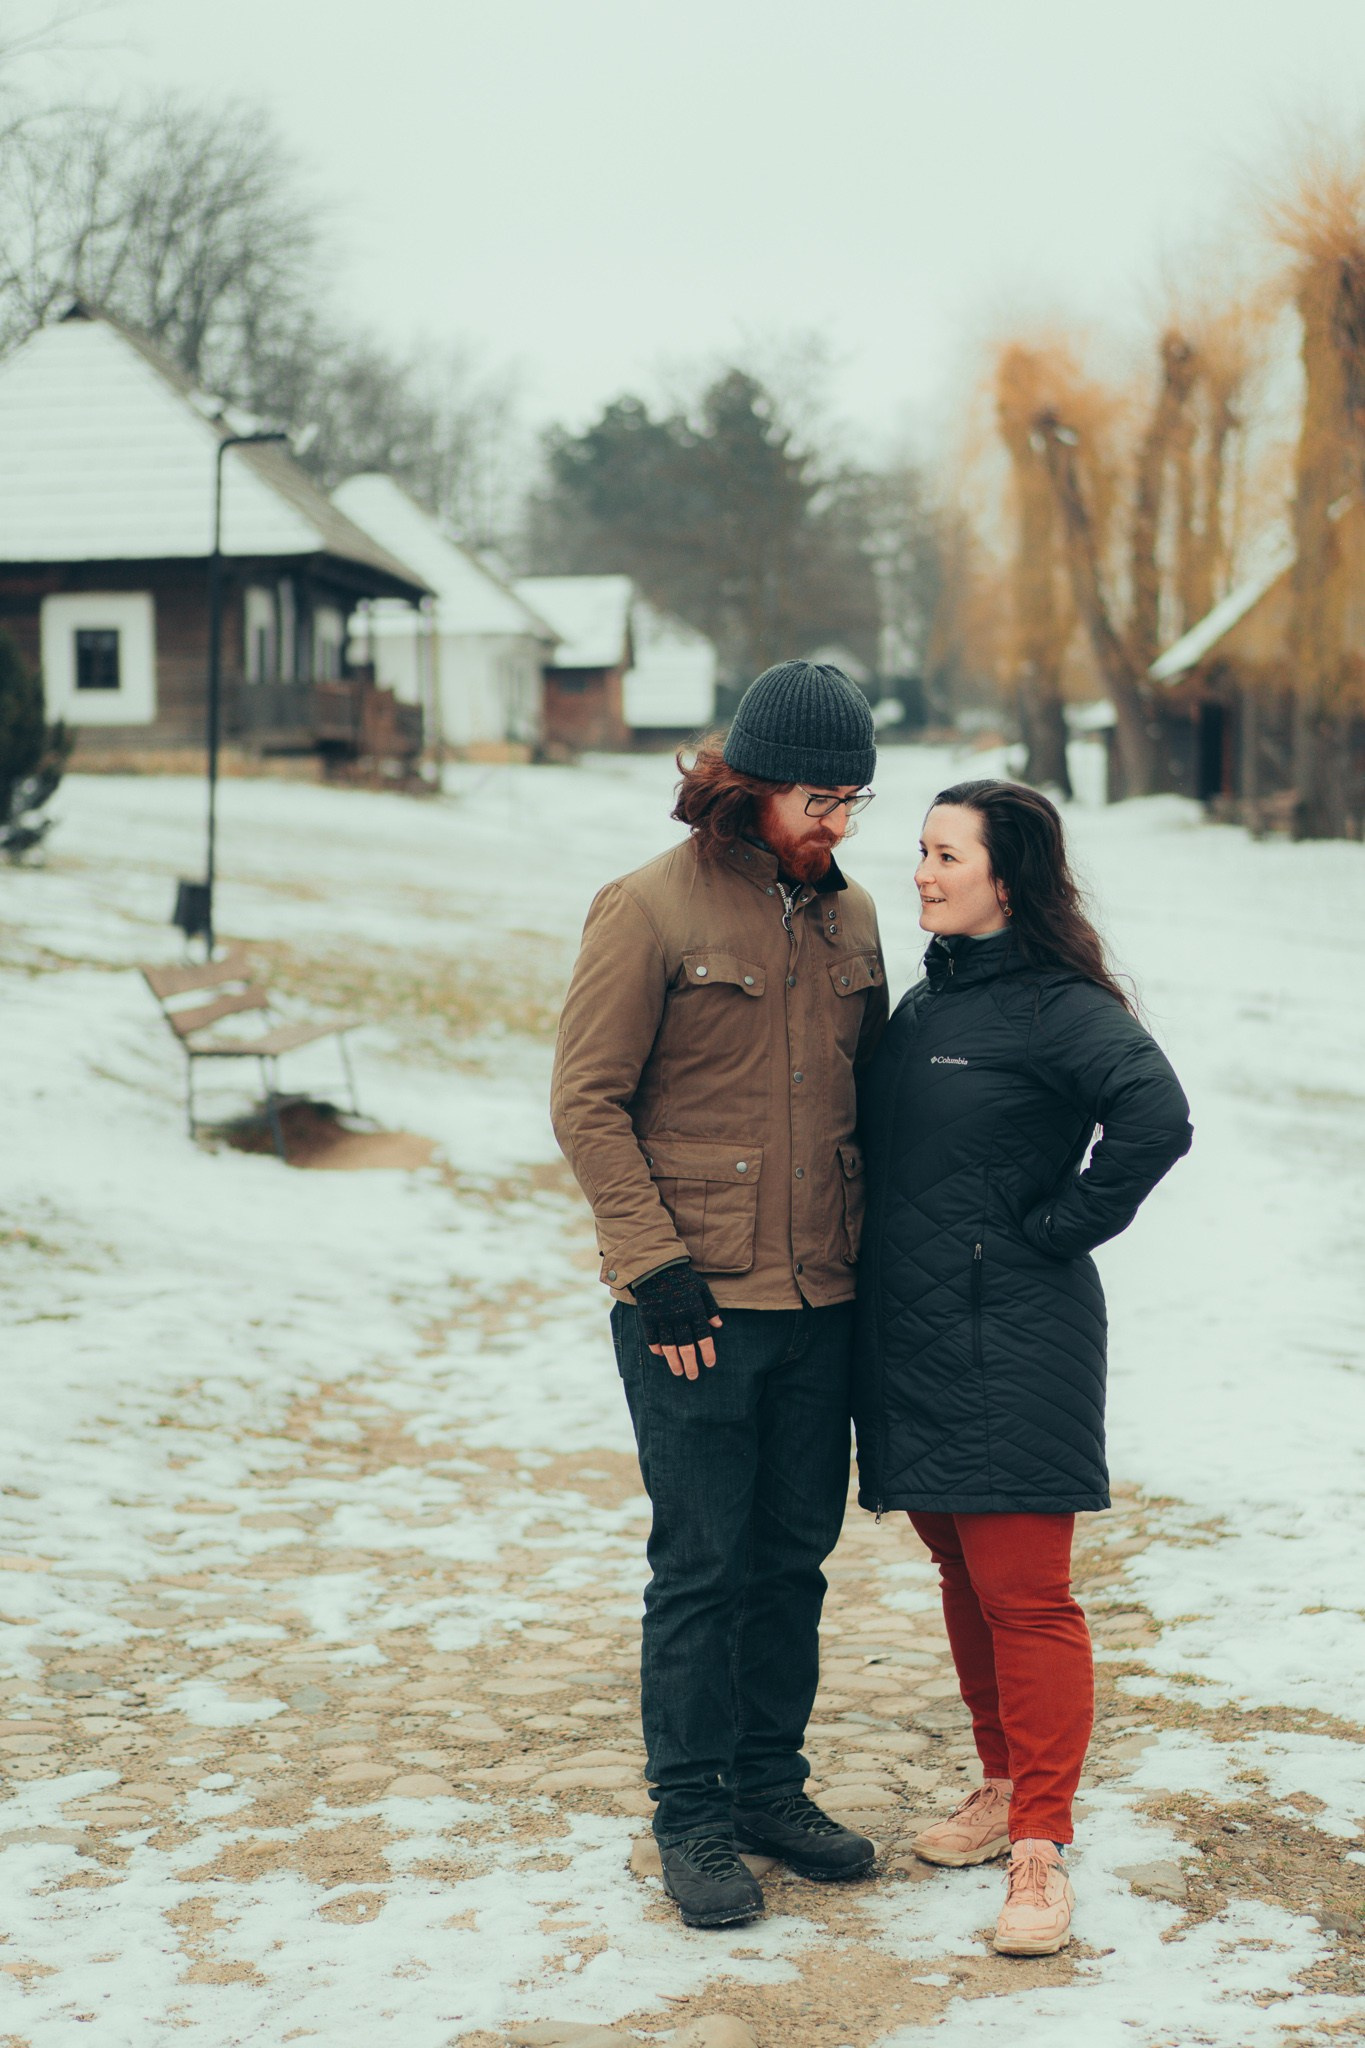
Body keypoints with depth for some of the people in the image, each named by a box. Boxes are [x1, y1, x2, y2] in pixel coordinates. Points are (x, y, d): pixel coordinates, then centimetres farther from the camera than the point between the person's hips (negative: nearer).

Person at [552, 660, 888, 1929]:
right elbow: (587, 1103, -9)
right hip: (696, 1303, -6)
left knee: (795, 1554, 14)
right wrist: (656, 1270, -14)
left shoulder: (846, 915, 9)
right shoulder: (649, 910, -9)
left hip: (820, 1301, 6)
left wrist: (869, 1249, 11)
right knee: (702, 1566, 3)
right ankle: (692, 1816, 17)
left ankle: (770, 1786, 29)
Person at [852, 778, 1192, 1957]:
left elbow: (1156, 1117, -27)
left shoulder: (1055, 1008, -13)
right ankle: (1004, 1786, 32)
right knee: (964, 1579, 17)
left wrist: (1056, 1229, -17)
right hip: (913, 1340, 8)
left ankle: (1042, 1851, 4)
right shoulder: (923, 1004, 12)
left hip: (1015, 1349, -8)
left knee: (1023, 1593, -5)